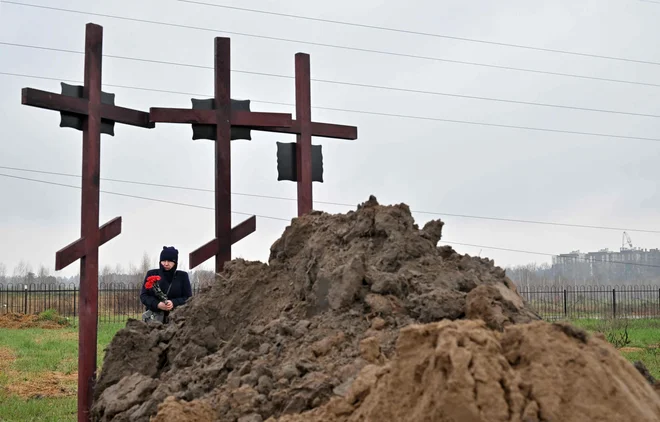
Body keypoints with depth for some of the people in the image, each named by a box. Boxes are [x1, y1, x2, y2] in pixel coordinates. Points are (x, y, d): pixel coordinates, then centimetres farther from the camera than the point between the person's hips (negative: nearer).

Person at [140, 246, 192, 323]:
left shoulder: (182, 276, 10)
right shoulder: (151, 274, 11)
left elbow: (188, 297, 6)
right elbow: (143, 295, 8)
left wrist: (174, 303, -14)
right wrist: (157, 304, -11)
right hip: (154, 317, 1)